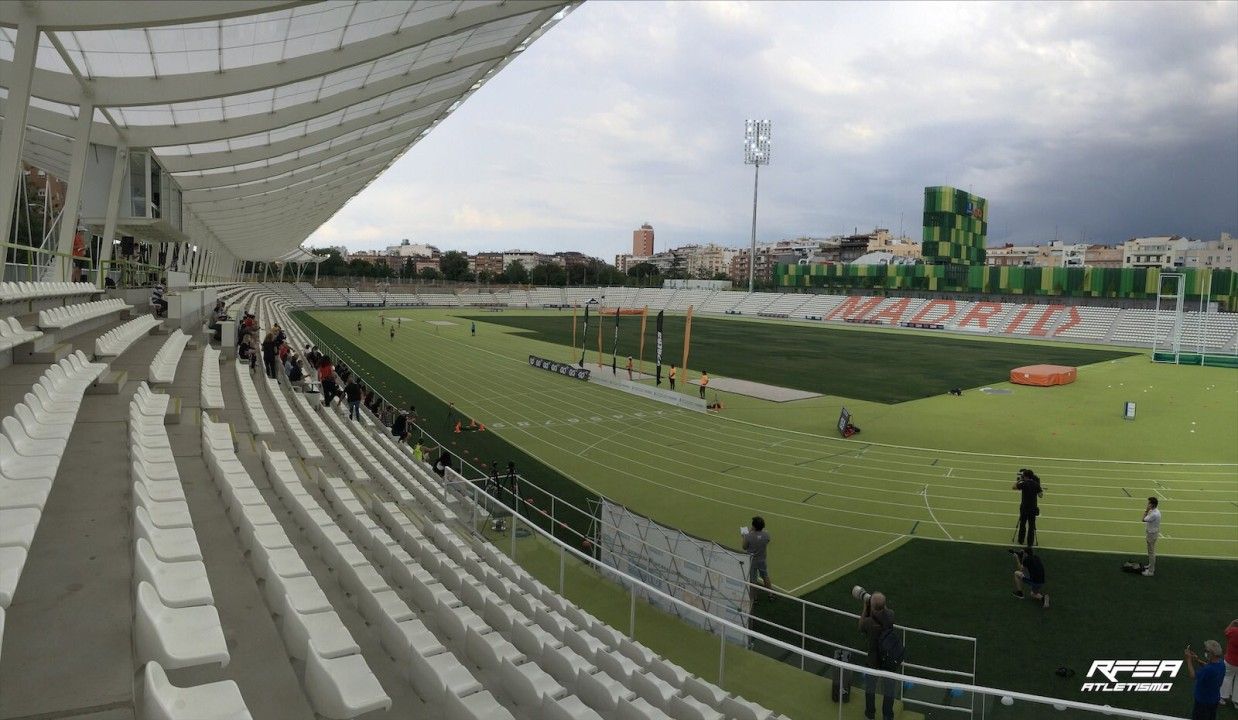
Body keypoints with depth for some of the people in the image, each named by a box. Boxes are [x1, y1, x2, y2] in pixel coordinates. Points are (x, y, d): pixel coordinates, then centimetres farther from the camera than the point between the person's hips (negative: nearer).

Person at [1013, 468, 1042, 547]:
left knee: (1022, 524, 12)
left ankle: (1021, 541, 21)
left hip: (1024, 507, -1)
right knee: (1031, 526, 6)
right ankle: (1030, 543, 7)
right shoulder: (1036, 484, -4)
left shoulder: (1024, 484, -9)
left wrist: (1018, 480, 15)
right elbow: (1040, 495, 0)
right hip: (1033, 508, 1)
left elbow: (1013, 487, 4)